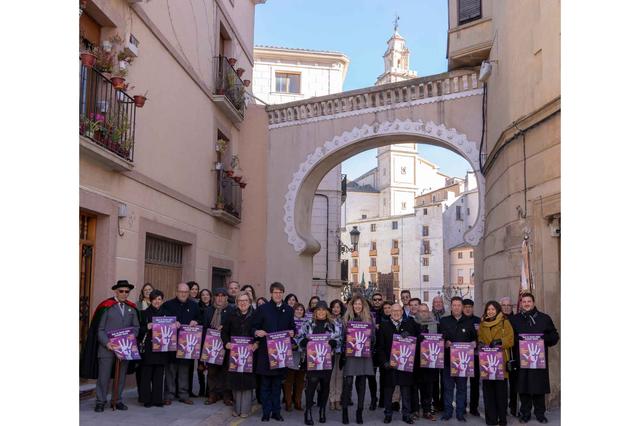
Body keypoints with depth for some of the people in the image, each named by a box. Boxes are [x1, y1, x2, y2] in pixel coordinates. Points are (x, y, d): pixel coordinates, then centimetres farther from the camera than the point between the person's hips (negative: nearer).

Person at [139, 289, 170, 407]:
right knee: (146, 374, 0)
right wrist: (146, 328, -20)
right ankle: (146, 399, 9)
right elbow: (139, 329, -1)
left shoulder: (165, 313, 11)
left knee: (159, 374, 6)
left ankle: (157, 399, 12)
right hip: (148, 348, -3)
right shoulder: (145, 313, 2)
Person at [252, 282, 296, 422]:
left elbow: (292, 327, 15)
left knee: (277, 383, 10)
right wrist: (257, 332, -21)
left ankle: (276, 411, 19)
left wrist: (292, 332, -7)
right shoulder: (262, 308, 0)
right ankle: (266, 412, 11)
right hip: (265, 351, -3)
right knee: (265, 383, 3)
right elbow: (253, 327, 0)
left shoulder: (289, 310, 10)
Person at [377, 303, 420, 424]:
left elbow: (418, 337, 2)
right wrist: (384, 362, -9)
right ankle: (388, 414, 19)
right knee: (388, 389, 7)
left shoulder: (410, 324, 7)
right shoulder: (384, 326, 5)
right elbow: (380, 346, 1)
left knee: (406, 390, 5)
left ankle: (406, 414, 15)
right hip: (389, 363, 0)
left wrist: (408, 336, -16)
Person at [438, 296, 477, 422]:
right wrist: (445, 344, -12)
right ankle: (447, 411, 13)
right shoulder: (444, 321, 6)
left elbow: (474, 339, 12)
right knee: (448, 387, 4)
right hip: (448, 359, 0)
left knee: (462, 387, 6)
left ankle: (460, 412, 14)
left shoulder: (469, 322, 8)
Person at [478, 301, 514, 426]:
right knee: (488, 390, 2)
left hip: (501, 361, -3)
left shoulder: (505, 323, 4)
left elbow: (510, 340, -4)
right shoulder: (482, 324, 15)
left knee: (501, 390, -1)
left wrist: (500, 342, -19)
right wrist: (481, 344, -3)